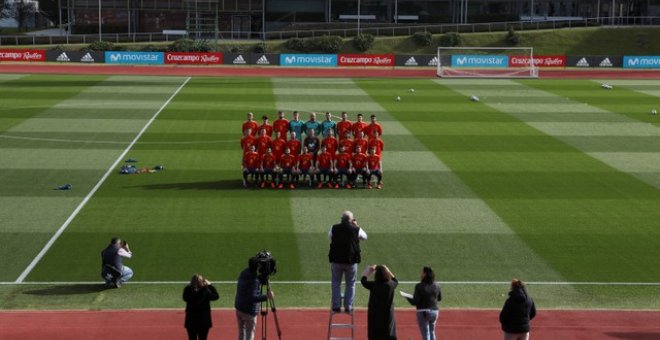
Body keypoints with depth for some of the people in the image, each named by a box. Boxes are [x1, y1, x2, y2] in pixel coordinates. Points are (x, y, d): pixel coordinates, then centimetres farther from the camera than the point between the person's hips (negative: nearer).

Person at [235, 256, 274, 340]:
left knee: (241, 333, 20)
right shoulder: (254, 280, -25)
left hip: (238, 307, 8)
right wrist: (266, 296, -30)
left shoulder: (243, 273, 0)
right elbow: (252, 297, -31)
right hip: (249, 311, -8)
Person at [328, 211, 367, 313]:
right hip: (351, 261, -1)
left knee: (336, 283, 13)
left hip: (336, 260, 1)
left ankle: (336, 306, 14)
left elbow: (329, 237, 13)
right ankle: (348, 306, 11)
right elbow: (364, 236, 11)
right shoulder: (356, 229, -9)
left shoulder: (334, 228, -7)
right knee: (350, 284, 13)